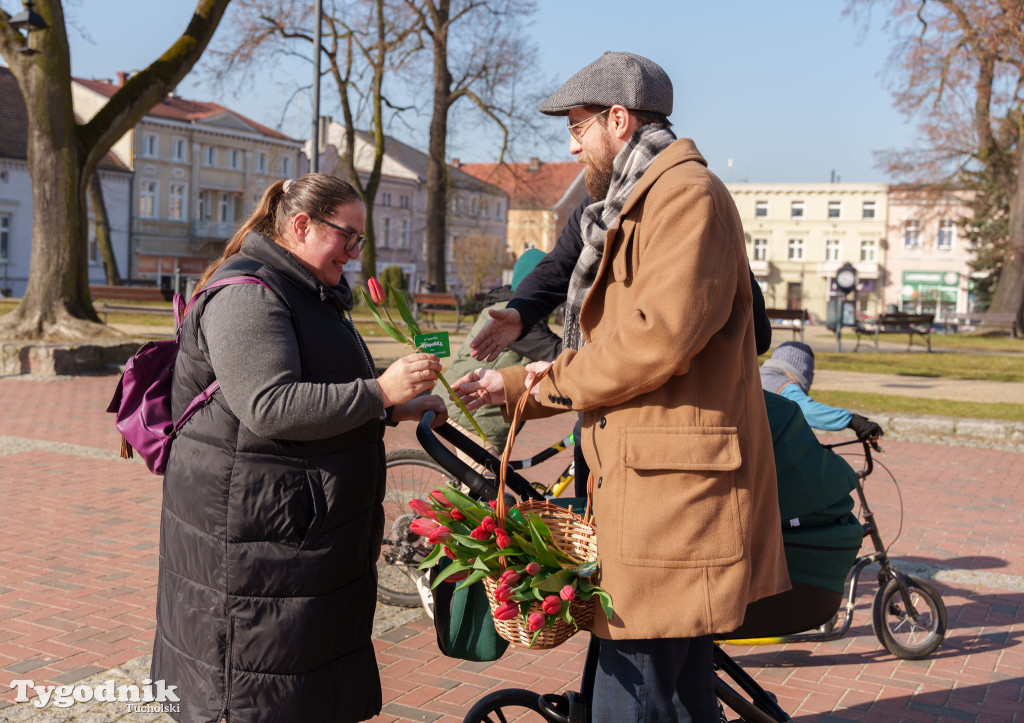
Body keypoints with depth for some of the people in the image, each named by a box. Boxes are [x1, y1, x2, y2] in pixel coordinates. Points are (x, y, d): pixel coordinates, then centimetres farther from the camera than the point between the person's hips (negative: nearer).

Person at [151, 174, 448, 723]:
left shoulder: (308, 295, 18)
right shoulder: (246, 295, -17)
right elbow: (270, 407, -28)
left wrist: (398, 408, 13)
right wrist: (380, 392, -27)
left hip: (306, 528, 10)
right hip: (247, 534, -10)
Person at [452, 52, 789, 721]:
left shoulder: (688, 192, -10)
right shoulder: (635, 205, 24)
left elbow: (658, 338, -22)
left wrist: (542, 381, -8)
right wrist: (514, 388, 15)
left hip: (673, 484, -11)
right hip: (654, 489, 11)